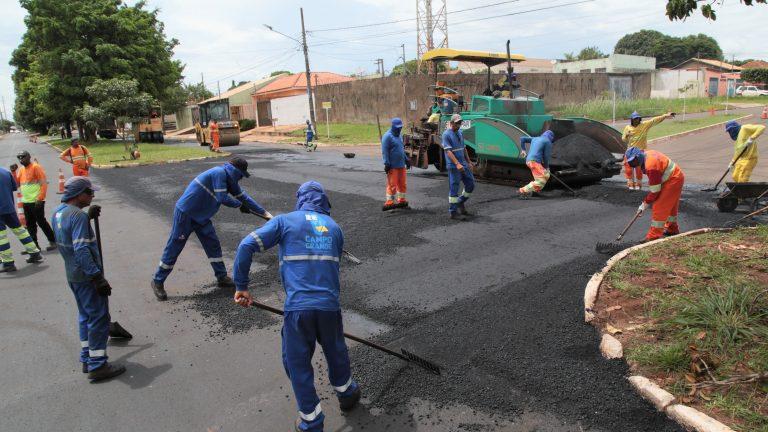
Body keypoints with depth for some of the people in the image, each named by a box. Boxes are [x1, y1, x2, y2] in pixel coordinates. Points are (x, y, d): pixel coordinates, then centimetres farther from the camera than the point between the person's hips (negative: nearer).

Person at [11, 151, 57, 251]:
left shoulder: (36, 167, -9)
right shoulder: (21, 169, 14)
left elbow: (44, 184, -13)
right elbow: (17, 184, 15)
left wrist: (40, 198, -18)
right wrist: (13, 172, 3)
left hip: (36, 202, -8)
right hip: (26, 202, 8)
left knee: (41, 222, -4)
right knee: (30, 224, 10)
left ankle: (53, 242, 5)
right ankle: (34, 245, 17)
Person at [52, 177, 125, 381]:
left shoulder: (58, 212, 6)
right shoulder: (78, 215, -22)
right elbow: (82, 251, -27)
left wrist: (88, 216, 12)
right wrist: (98, 278, -26)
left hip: (72, 275, 10)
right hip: (86, 277, -10)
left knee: (86, 316, 20)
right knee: (99, 318, -1)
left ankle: (87, 359, 29)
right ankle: (97, 366, 3)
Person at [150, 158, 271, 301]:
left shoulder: (229, 179, 7)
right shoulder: (219, 173, -20)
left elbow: (242, 196, 12)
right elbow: (222, 198, -25)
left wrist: (264, 212, 11)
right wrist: (240, 205, -8)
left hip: (201, 216, 9)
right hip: (185, 214, -9)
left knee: (213, 245, 9)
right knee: (174, 248, 1)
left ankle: (222, 277, 19)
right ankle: (158, 281, 14)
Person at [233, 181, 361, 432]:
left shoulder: (285, 221, 5)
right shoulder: (334, 227, 14)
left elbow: (247, 246, -5)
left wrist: (241, 286, 1)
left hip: (297, 307, -3)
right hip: (330, 305, 3)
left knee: (298, 364, 15)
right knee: (335, 350, 27)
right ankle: (346, 393, 50)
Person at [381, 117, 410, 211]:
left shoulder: (399, 136, 17)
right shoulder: (388, 136, -11)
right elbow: (384, 151, -15)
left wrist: (406, 159, 23)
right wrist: (387, 164, -19)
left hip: (401, 165, 8)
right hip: (393, 166, -8)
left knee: (402, 183, 12)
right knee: (392, 184, -6)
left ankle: (402, 200, 22)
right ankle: (389, 202, 0)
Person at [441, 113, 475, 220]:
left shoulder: (460, 133, 13)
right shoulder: (446, 134, -11)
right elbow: (448, 151, -20)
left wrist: (469, 162, 21)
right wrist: (457, 164, -30)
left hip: (464, 164, 8)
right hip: (453, 166, -8)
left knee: (470, 185, 10)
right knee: (454, 189, -3)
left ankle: (460, 202, 29)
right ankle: (453, 212, 5)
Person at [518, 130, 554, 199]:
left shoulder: (535, 139, 24)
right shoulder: (548, 142, 3)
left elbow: (522, 139, 27)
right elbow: (546, 156, -1)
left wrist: (523, 150, 32)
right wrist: (546, 166, 12)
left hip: (529, 160, 9)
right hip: (535, 162, -9)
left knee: (546, 175, 19)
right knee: (541, 181, -11)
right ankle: (522, 191, -17)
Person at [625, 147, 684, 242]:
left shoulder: (651, 166, -30)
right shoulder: (646, 154, -1)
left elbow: (655, 191, -23)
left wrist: (645, 204, -12)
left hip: (673, 180, -10)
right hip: (676, 176, 10)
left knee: (659, 207, -10)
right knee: (670, 205, 24)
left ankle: (654, 236, -6)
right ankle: (672, 229, 42)